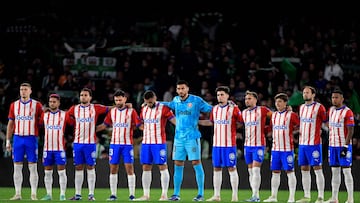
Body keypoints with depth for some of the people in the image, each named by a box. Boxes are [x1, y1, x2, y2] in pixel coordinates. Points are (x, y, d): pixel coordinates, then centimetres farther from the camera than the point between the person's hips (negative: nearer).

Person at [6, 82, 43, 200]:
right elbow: (10, 124, 12)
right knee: (17, 167, 2)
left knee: (33, 167, -3)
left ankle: (33, 194, -1)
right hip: (17, 138, 3)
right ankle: (17, 194, 7)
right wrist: (8, 141, 9)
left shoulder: (36, 105, 1)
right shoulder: (14, 105, 10)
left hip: (31, 138, -3)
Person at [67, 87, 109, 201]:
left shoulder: (95, 108, 2)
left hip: (90, 143, -2)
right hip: (77, 142, 3)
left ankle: (91, 194, 1)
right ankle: (78, 194, 9)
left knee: (90, 168, -2)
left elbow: (108, 109, 9)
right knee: (78, 168, 5)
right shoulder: (74, 109, 9)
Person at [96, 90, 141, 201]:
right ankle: (113, 195, 8)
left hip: (127, 144, -3)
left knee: (129, 168, -6)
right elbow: (104, 125, 16)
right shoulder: (112, 111, 9)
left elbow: (139, 125, -3)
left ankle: (132, 195, -3)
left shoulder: (131, 111, -1)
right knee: (113, 169, 3)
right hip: (114, 144, 3)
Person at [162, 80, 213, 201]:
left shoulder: (196, 100, -6)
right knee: (178, 165, 6)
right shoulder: (176, 100, 9)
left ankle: (201, 194, -2)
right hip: (178, 137, 5)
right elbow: (171, 104, 31)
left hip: (192, 137, -5)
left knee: (196, 163, -6)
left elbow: (210, 109, -1)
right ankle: (176, 194, 12)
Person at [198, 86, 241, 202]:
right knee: (216, 168, 7)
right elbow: (211, 122, 25)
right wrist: (196, 121, 26)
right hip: (216, 144, 5)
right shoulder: (215, 109, 11)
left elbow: (243, 121, -4)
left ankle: (235, 196, 1)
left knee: (232, 168, -2)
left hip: (229, 144, -5)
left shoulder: (233, 109, -5)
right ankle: (216, 196, 13)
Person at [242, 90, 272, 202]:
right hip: (247, 145, 6)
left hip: (259, 145, -6)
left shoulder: (262, 110, -5)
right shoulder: (243, 112, 12)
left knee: (255, 169, -12)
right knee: (250, 171, 6)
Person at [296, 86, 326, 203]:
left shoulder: (319, 107, -6)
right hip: (302, 143, 7)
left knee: (317, 169, -6)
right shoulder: (301, 107, 14)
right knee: (304, 170, 8)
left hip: (314, 143, -7)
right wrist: (298, 131, 14)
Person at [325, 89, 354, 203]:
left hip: (344, 146, -7)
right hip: (332, 145, 7)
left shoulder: (347, 112, -10)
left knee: (346, 171, -6)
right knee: (334, 171, 8)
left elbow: (350, 130, -14)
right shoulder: (331, 110, 11)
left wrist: (345, 146, -19)